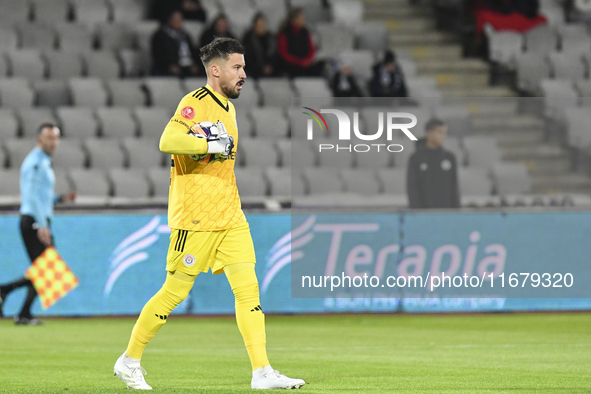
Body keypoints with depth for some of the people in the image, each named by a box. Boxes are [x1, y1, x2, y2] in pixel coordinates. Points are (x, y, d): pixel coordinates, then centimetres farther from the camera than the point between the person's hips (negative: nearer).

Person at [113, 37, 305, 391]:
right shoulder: (194, 103, -12)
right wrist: (213, 144, -31)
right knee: (176, 291, -1)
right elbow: (168, 141, -30)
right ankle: (130, 360, 15)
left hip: (230, 216, 8)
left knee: (248, 286, -3)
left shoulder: (228, 107, 16)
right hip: (195, 216, -8)